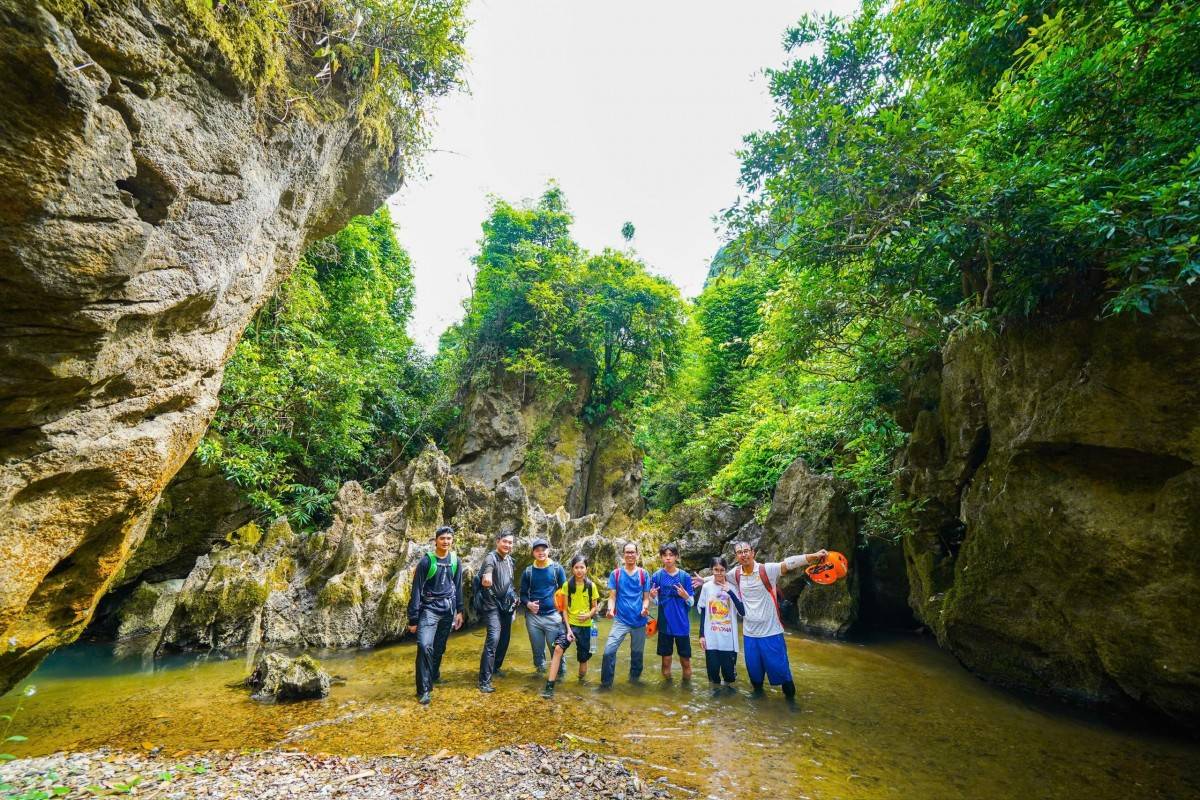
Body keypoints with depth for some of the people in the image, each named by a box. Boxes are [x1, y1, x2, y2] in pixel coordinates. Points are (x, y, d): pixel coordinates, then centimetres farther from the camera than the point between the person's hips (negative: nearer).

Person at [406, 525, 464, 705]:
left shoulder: (455, 560, 2)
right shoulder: (426, 560, -11)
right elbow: (416, 590, -9)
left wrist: (459, 611, 10)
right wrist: (413, 618, -9)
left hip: (448, 609, 4)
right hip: (429, 608, -4)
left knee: (440, 647, 12)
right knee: (425, 646, -18)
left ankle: (434, 675, 36)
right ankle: (424, 689, -8)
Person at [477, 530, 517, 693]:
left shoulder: (510, 559, 7)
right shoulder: (491, 557, -17)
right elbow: (487, 567, -42)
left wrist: (513, 596, 11)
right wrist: (486, 575, -63)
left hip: (507, 604, 8)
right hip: (493, 604, -8)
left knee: (505, 638, 15)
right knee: (493, 639, -17)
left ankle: (496, 667, 37)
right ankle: (484, 681, -12)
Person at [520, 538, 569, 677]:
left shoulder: (557, 568, -1)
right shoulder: (528, 571, 2)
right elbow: (523, 593, 8)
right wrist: (528, 604, -12)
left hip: (553, 616, -2)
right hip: (533, 617, 2)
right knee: (537, 650, 14)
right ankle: (540, 672, 34)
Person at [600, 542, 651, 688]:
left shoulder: (644, 574, 2)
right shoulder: (615, 574, -1)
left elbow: (646, 597, 3)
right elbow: (612, 596, -2)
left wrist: (645, 608, -17)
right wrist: (610, 609, -21)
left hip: (639, 621, 1)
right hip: (621, 620, -1)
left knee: (637, 654, 14)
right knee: (609, 651, -13)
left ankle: (634, 680, 35)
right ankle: (606, 683, 3)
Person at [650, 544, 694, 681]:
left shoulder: (685, 576, -4)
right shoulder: (657, 576, -2)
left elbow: (691, 603, 0)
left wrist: (685, 596, -22)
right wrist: (652, 596, -20)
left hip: (682, 624, 0)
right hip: (665, 624, 0)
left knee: (685, 660, 8)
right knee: (666, 660, 10)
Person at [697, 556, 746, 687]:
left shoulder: (732, 587, -4)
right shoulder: (706, 587, -2)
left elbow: (742, 612, -13)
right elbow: (703, 613, 5)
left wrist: (730, 592, -21)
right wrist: (701, 635, 2)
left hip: (729, 638, 0)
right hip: (711, 638, 0)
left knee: (729, 670, 6)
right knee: (712, 669, 6)